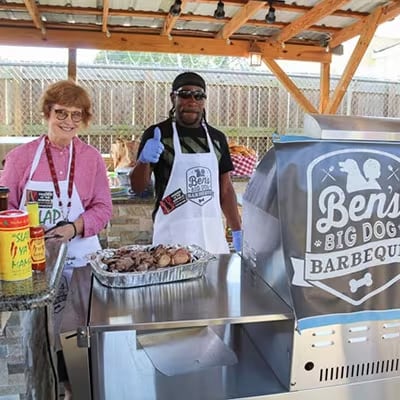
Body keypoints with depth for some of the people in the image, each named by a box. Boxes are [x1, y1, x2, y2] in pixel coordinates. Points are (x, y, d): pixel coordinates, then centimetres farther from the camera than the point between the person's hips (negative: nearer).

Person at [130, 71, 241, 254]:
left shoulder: (217, 138, 9)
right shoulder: (157, 134, -3)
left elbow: (226, 189, 12)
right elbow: (138, 187, -4)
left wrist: (238, 232, 7)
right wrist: (144, 160, -23)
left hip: (212, 235, 4)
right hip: (172, 237, -3)